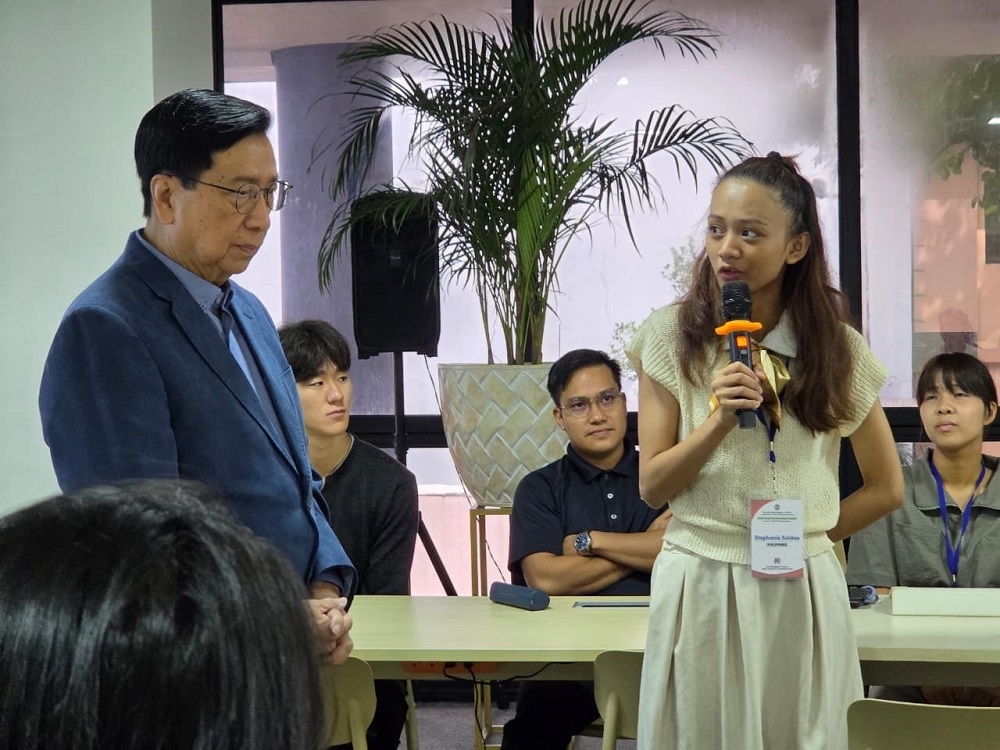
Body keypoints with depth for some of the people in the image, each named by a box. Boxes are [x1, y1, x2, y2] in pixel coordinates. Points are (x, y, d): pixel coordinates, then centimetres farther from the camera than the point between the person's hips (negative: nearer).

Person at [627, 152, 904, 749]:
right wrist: (719, 419, -17)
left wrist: (806, 538, 3)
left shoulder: (835, 346, 0)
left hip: (802, 591, 1)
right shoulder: (672, 336, -3)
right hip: (699, 587, -1)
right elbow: (652, 487, -4)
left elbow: (886, 488, 8)